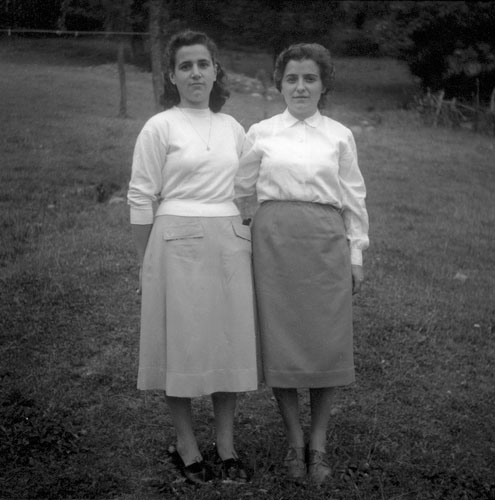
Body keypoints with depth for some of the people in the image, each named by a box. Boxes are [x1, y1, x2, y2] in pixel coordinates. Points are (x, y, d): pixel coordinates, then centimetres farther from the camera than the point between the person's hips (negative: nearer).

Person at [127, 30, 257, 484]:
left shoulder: (233, 129, 10)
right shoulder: (160, 127, -3)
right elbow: (142, 198, -3)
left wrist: (247, 241, 10)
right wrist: (147, 261, -4)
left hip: (230, 243, 4)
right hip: (179, 243, -4)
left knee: (230, 340, 7)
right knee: (182, 341, 3)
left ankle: (227, 444, 18)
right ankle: (187, 444, 17)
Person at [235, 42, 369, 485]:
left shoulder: (340, 136, 8)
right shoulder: (261, 133, 7)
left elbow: (354, 199, 9)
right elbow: (239, 190, 14)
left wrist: (357, 254, 6)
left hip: (326, 243, 0)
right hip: (274, 240, 0)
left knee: (327, 343, 1)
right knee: (279, 340, 1)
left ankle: (318, 445, 15)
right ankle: (295, 443, 16)